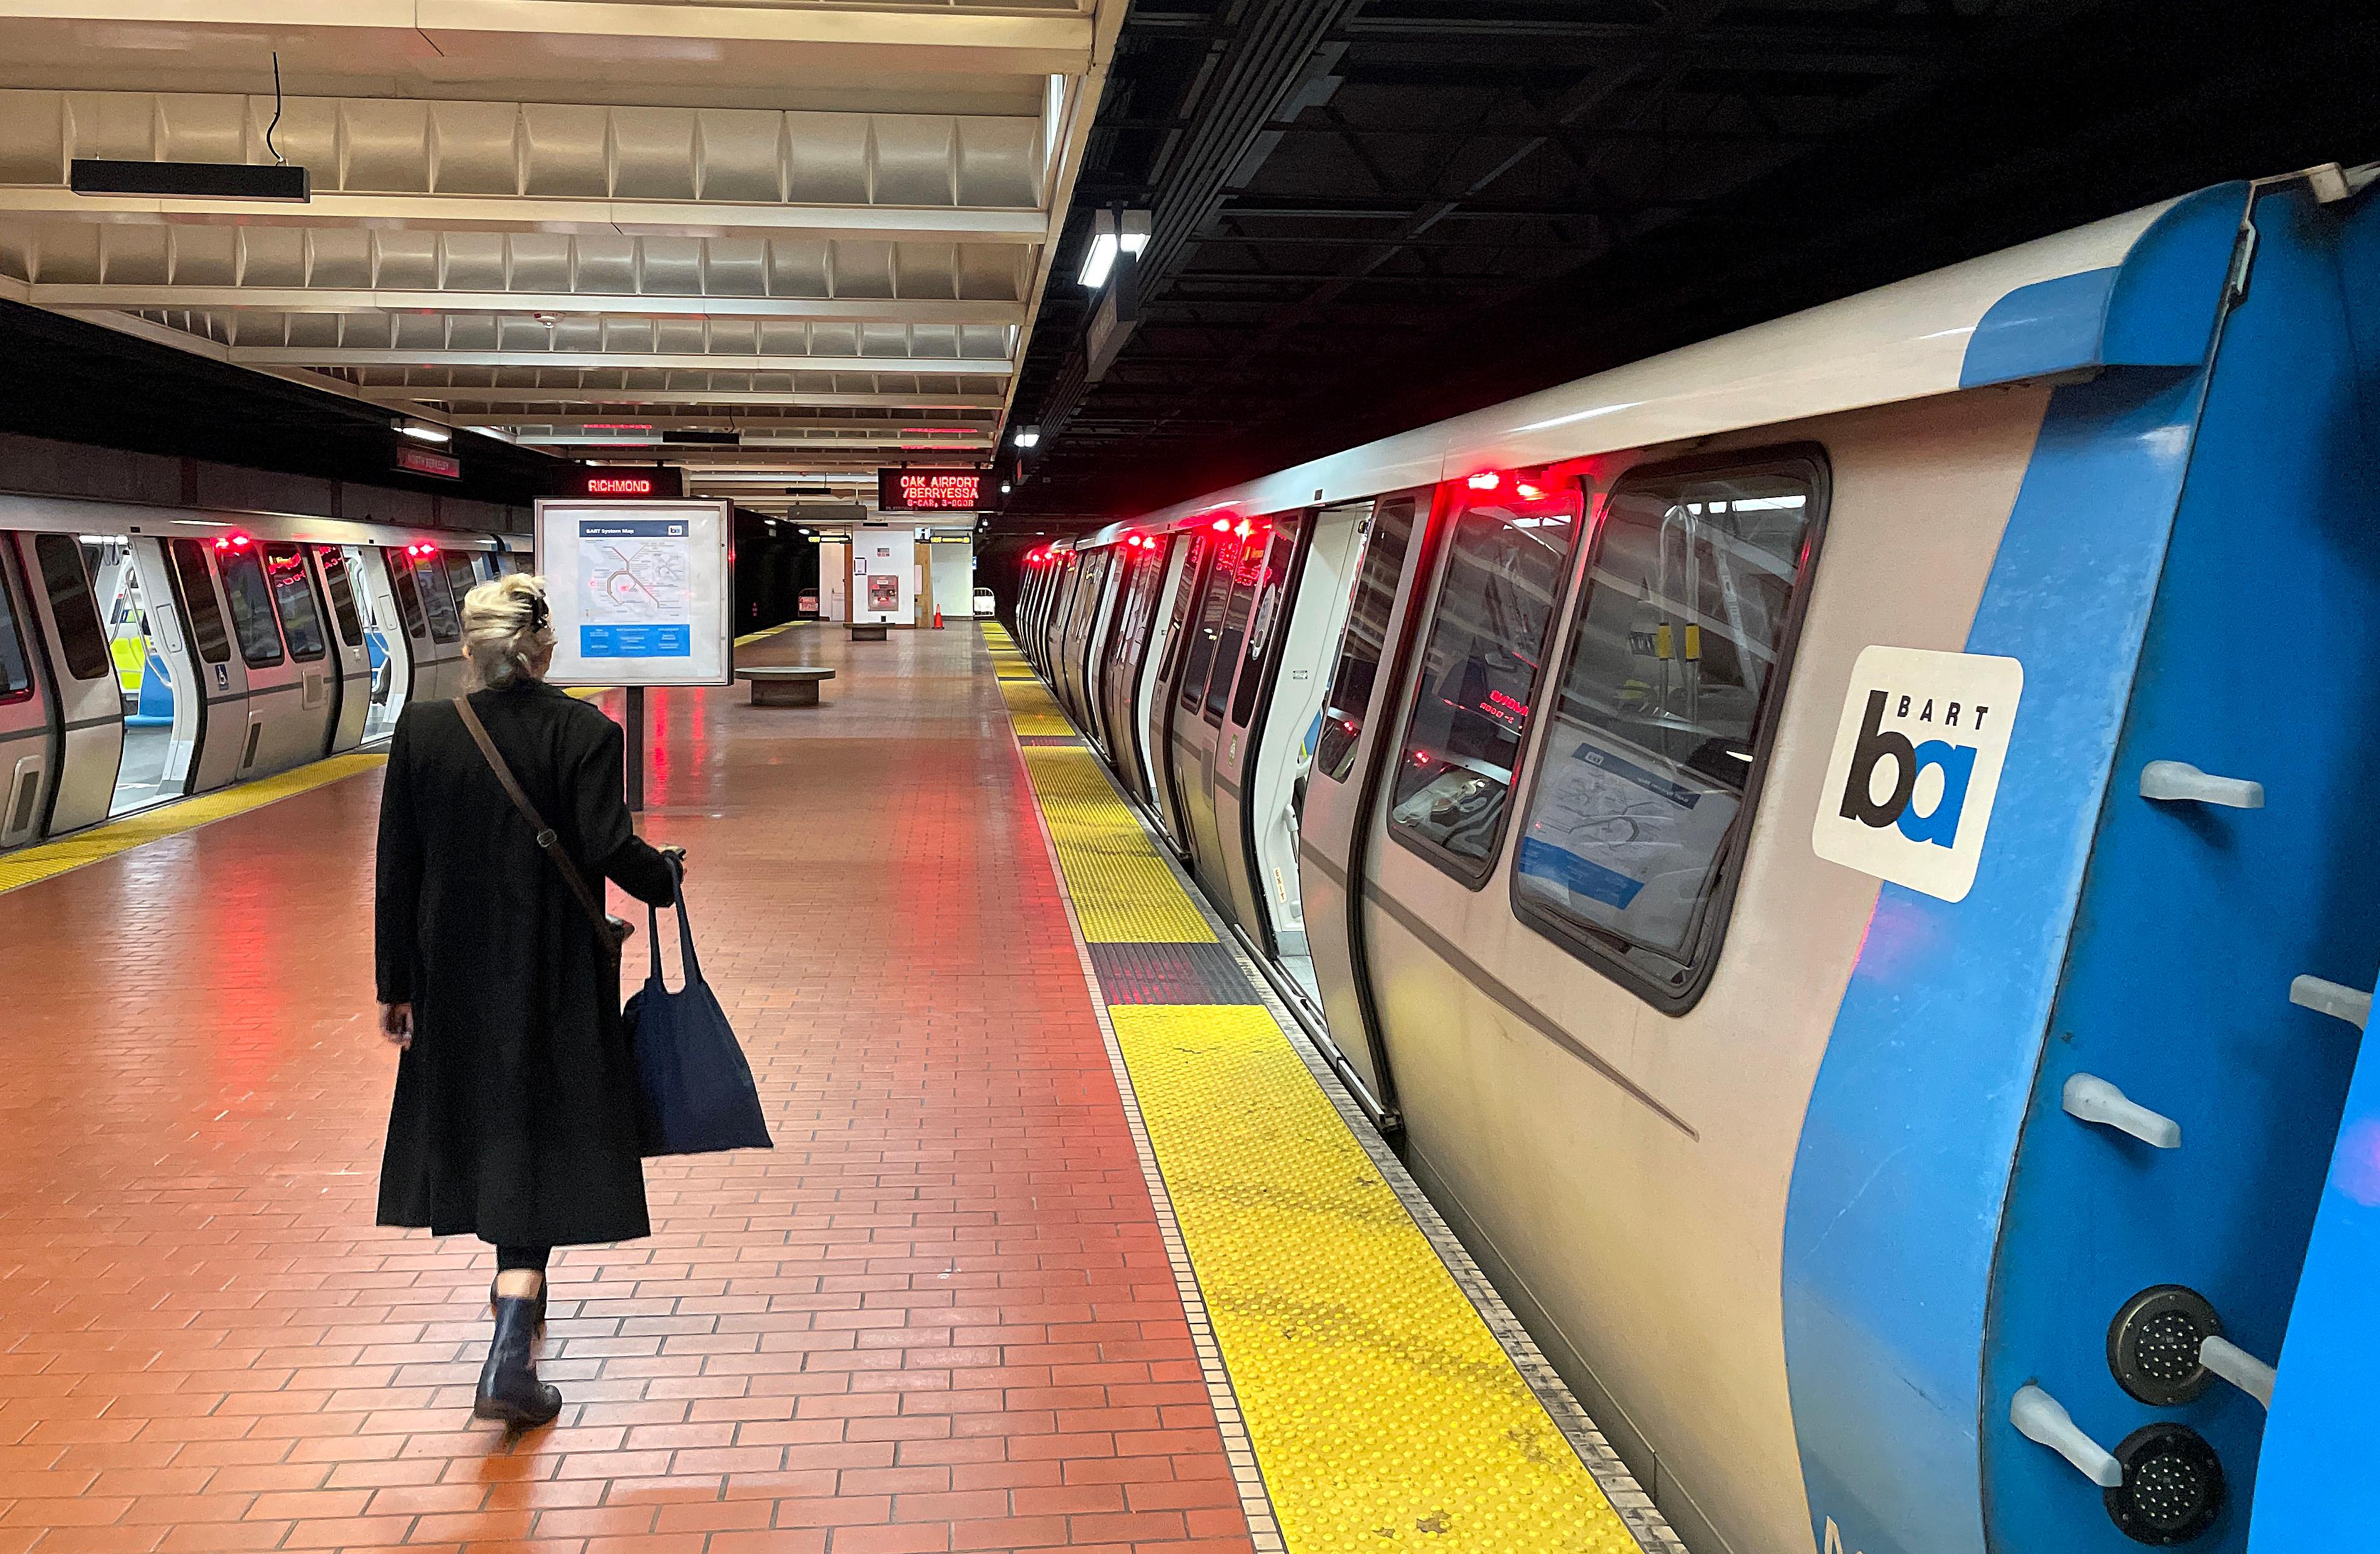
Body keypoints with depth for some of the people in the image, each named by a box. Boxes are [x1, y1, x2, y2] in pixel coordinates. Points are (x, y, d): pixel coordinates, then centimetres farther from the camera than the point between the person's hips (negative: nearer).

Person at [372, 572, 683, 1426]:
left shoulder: (422, 731, -3)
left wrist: (397, 986, 6)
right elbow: (607, 849, -20)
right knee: (536, 1149, 2)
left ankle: (516, 1288, 44)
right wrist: (667, 871, 2)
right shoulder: (585, 733, -12)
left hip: (454, 976, 3)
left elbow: (396, 870, -1)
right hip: (555, 980, -3)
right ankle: (509, 1358, -6)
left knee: (485, 1125, 23)